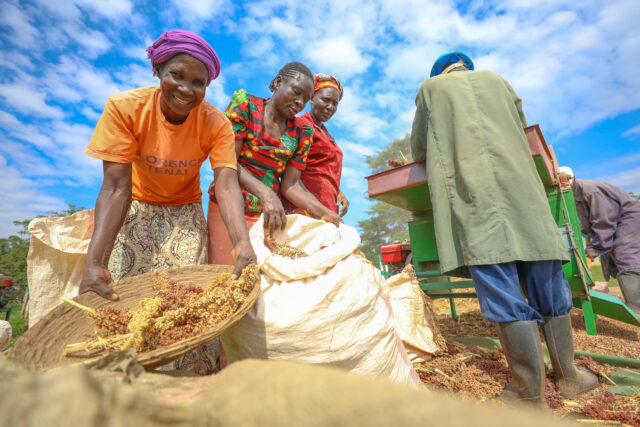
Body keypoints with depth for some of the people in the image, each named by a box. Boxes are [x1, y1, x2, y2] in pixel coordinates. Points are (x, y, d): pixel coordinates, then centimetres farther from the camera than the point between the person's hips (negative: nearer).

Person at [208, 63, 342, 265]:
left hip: (269, 216, 3)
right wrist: (265, 193, -26)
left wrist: (327, 215, -13)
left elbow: (290, 185, 2)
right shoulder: (245, 104, 0)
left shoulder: (301, 133, 8)